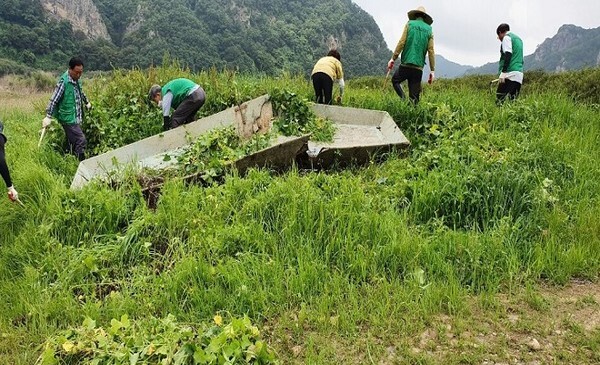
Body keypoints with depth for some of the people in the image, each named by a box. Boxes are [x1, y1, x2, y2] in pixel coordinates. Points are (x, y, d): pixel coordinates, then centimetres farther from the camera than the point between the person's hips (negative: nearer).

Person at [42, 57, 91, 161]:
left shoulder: (76, 79, 7)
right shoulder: (64, 81, -18)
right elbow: (54, 99, -20)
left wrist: (86, 102, 41)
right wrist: (48, 117, -23)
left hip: (76, 117, 8)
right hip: (68, 118, -8)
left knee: (74, 143, 13)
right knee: (80, 140, -11)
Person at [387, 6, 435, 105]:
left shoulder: (409, 24, 6)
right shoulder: (429, 29, 11)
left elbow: (401, 43, -4)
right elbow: (431, 51, 5)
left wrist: (393, 58, 0)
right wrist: (432, 70, 6)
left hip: (406, 64, -2)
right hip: (418, 67, 2)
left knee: (395, 80, 18)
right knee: (414, 95, 7)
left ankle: (403, 100, -5)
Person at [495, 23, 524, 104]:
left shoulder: (506, 37, 1)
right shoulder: (518, 38, 28)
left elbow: (508, 55, -14)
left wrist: (503, 72, -19)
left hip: (510, 73, -9)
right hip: (519, 74, 9)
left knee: (499, 101, -14)